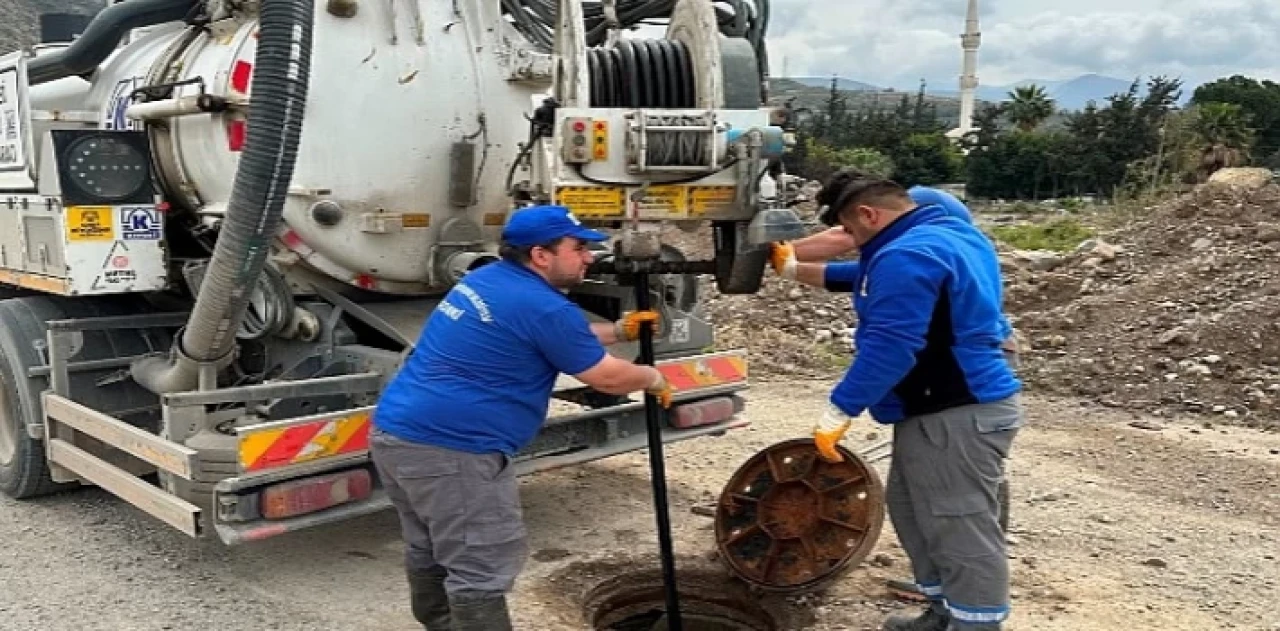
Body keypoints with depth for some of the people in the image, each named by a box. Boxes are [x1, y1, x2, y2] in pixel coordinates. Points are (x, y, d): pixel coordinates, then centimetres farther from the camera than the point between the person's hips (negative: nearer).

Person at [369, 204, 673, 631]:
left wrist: (620, 330, 30)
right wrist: (653, 379, 14)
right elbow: (607, 377, -5)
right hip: (448, 448, -10)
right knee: (482, 567, -2)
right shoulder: (544, 306, -14)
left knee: (431, 551, 24)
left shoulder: (487, 280, 15)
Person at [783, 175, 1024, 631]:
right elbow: (881, 280, 28)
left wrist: (839, 411, -22)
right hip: (959, 407, 12)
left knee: (963, 532, -3)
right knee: (911, 508, 21)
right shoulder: (950, 234, 14)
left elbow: (888, 348, -27)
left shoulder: (907, 255, -22)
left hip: (955, 417, -12)